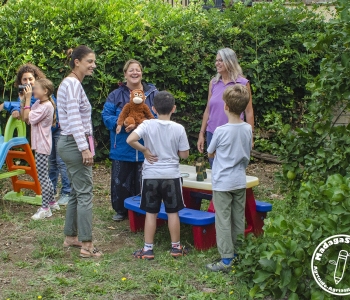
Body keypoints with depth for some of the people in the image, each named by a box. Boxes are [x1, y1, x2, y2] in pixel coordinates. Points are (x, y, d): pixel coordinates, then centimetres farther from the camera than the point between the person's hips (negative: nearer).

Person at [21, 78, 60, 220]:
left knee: (42, 177, -4)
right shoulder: (38, 103, 10)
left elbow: (28, 117, -20)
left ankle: (45, 208, 2)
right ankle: (52, 202, 29)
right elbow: (25, 117, 12)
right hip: (40, 144, 10)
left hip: (42, 146, -10)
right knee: (45, 176, 17)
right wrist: (23, 100, 5)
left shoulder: (46, 106, -18)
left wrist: (28, 99, -16)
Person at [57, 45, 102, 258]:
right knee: (85, 193, -7)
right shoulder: (73, 84, -15)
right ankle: (86, 244, -4)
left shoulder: (71, 83, 16)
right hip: (75, 144, -10)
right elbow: (74, 119, -22)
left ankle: (71, 237, 23)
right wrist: (85, 148, -23)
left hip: (71, 143, 10)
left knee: (77, 192, 15)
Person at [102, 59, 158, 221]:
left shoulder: (153, 93, 4)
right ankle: (120, 210, 22)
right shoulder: (116, 95, 5)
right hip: (122, 148, 1)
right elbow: (106, 117, 0)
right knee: (120, 181, 6)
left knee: (142, 182, 6)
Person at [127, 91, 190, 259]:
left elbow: (130, 140, -22)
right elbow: (184, 155, -4)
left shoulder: (147, 125, -8)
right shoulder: (178, 128, -7)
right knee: (173, 212, 10)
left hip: (151, 175, 0)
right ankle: (176, 247, 19)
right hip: (172, 175, 0)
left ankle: (148, 249, 12)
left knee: (151, 212, 8)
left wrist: (145, 150, -7)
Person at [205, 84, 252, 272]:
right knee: (238, 219, 15)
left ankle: (226, 259, 0)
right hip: (240, 181, 5)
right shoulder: (248, 129, -2)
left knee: (223, 221, -1)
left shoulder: (221, 131, -17)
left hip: (222, 182, -5)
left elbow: (210, 153, -2)